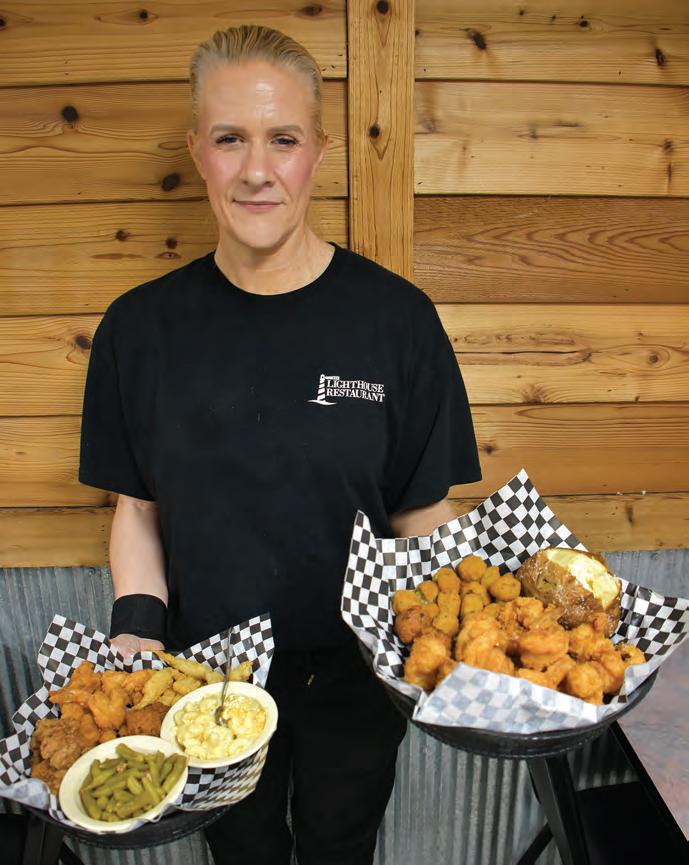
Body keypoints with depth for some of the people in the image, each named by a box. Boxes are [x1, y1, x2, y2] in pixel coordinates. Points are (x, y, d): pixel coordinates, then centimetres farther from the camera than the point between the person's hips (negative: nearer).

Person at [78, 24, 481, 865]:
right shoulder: (142, 327, -9)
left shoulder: (396, 318, -15)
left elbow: (423, 513, -9)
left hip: (355, 676, -1)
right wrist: (137, 627, -15)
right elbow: (137, 507, 0)